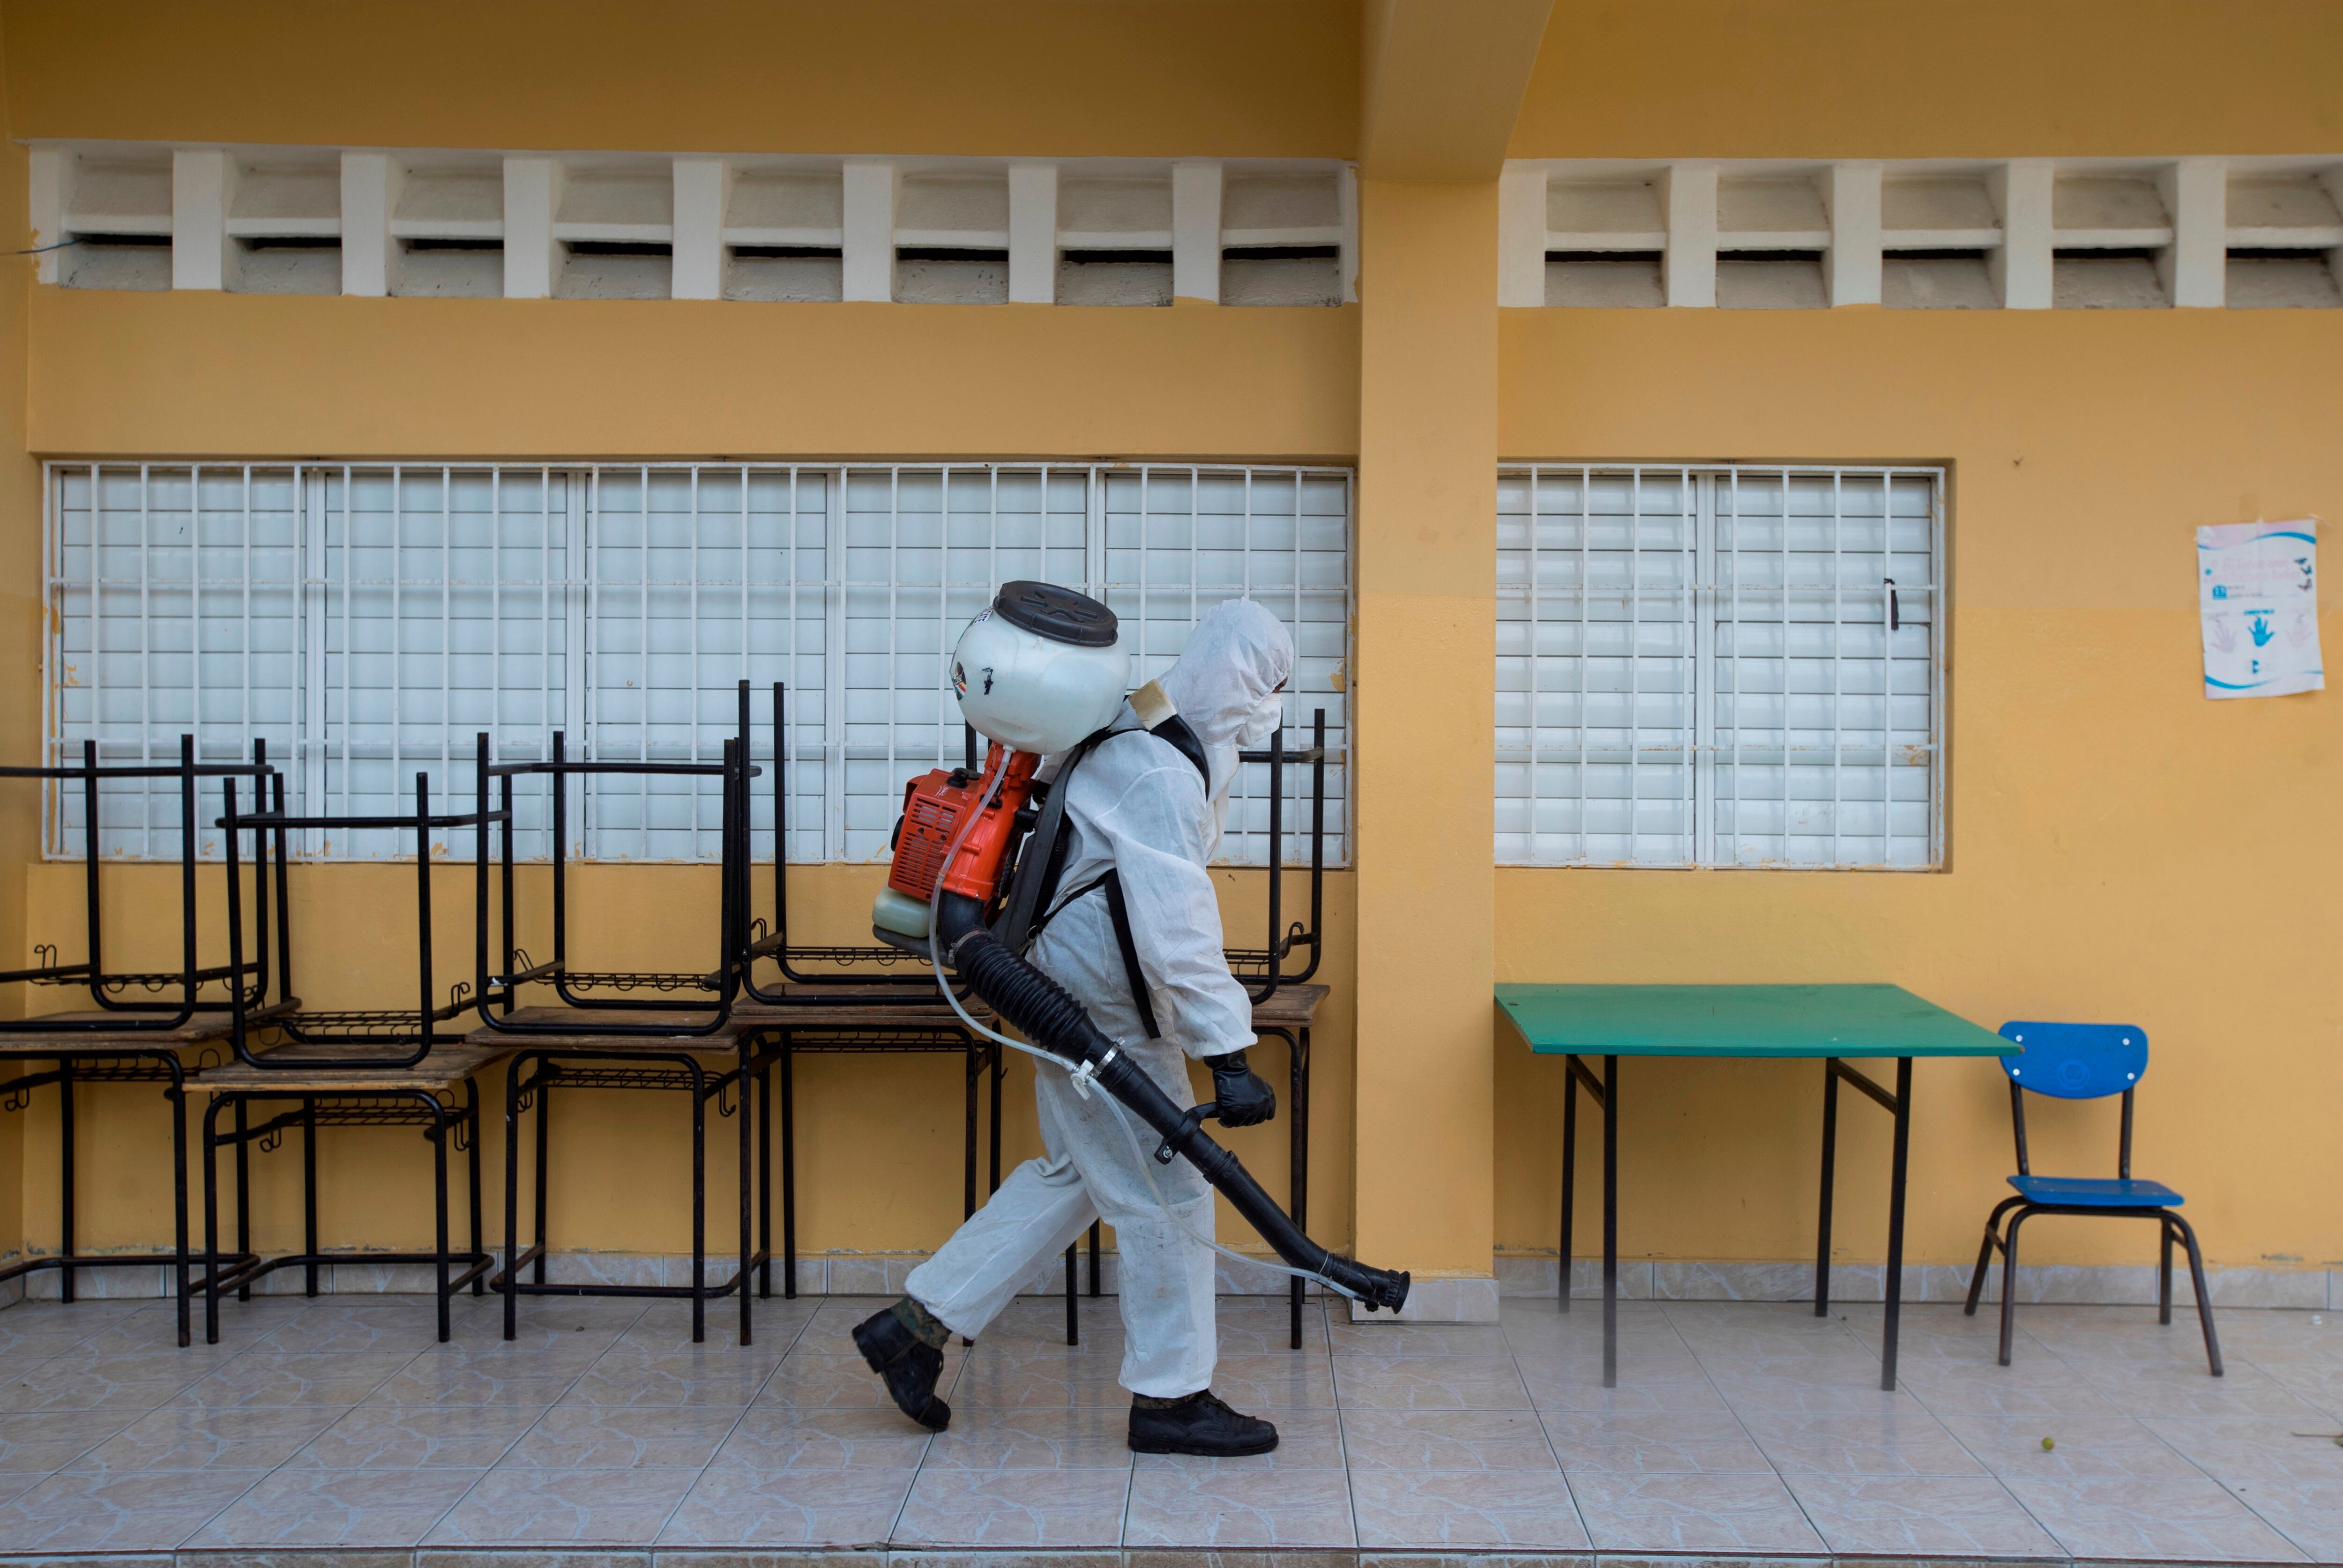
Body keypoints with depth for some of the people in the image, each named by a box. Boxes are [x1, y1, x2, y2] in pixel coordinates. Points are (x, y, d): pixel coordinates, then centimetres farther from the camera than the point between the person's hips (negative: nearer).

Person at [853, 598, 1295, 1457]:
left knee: (1076, 1173, 19)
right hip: (1099, 1005, -11)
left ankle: (918, 1321, 24)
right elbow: (1175, 926, -32)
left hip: (1074, 989, 11)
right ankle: (1169, 1397, 15)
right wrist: (1228, 1056, -33)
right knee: (1164, 1191, 0)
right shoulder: (1162, 774, -25)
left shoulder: (1143, 733, 7)